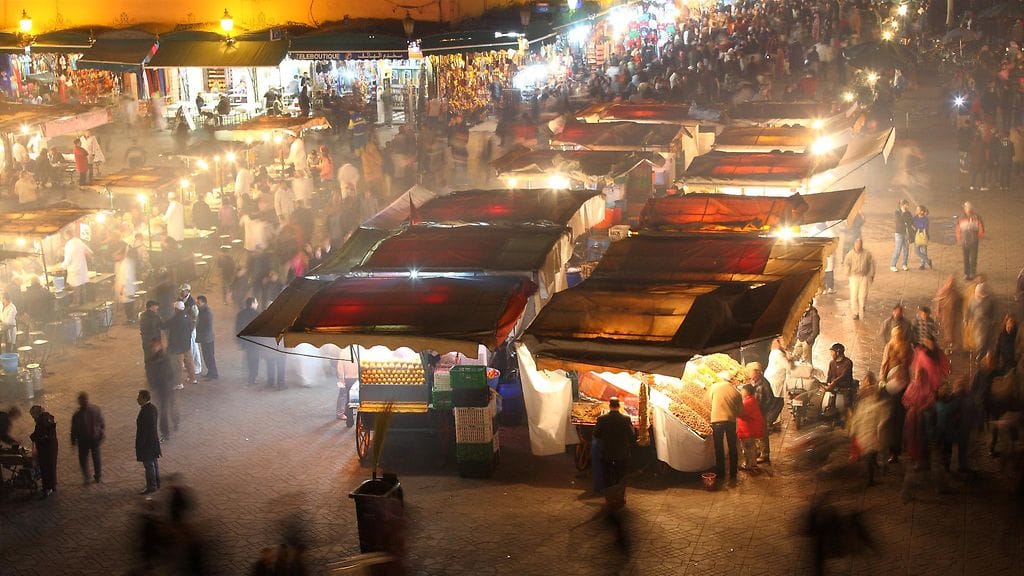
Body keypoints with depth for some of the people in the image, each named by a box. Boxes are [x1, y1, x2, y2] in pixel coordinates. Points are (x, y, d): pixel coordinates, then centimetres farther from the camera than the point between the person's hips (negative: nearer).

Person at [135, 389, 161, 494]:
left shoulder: (145, 411, -26)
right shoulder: (153, 408, 3)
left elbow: (143, 430, -25)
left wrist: (139, 445, -19)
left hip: (146, 442, -10)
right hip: (154, 440, 10)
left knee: (149, 465, 2)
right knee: (153, 462, 20)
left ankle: (151, 486, 11)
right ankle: (156, 483, 32)